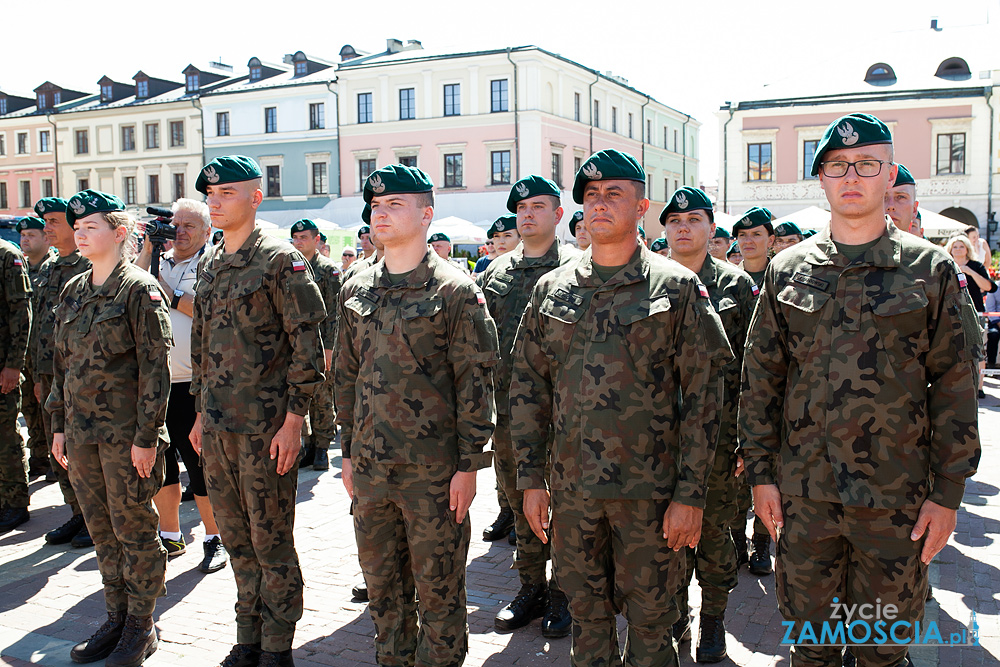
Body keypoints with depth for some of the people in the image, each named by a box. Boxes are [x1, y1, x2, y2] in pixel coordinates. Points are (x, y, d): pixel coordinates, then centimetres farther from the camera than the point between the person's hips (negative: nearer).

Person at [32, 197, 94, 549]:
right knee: (59, 450, 12)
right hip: (50, 373, 8)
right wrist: (38, 374, 17)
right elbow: (39, 324, 20)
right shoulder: (46, 269, 16)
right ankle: (78, 514, 24)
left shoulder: (90, 267, -9)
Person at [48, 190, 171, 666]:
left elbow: (155, 366, -13)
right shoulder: (73, 292, 11)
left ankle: (141, 627, 18)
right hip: (82, 431, 7)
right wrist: (59, 425, 14)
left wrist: (147, 436, -16)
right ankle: (116, 618, 28)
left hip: (126, 433, -7)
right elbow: (62, 363, 17)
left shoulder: (139, 289, -10)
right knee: (101, 530, 14)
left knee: (133, 528, 4)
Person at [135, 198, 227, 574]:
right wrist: (148, 249, -4)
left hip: (192, 384, -6)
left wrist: (172, 295, -13)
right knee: (160, 462, 15)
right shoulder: (157, 263, 14)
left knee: (200, 465, 0)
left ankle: (214, 540, 16)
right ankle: (170, 537, 30)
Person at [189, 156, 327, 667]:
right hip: (216, 425, 7)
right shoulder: (208, 265, 13)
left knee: (271, 541, 3)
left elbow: (307, 346, -12)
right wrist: (201, 413, 18)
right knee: (236, 538, 16)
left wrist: (293, 420, -15)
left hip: (265, 426, -7)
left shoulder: (281, 261, -10)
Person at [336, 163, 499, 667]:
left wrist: (467, 465, -12)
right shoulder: (355, 291, 9)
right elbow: (346, 375, 15)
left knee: (437, 587, 7)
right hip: (370, 466, 5)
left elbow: (476, 382, -9)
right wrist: (348, 452, 12)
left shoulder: (455, 290, -8)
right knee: (382, 584, 17)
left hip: (434, 469, -5)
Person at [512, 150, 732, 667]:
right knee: (586, 615, 15)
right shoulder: (552, 289, 7)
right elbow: (528, 386, 9)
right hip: (570, 488, 3)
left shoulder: (677, 288, -3)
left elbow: (703, 396, -5)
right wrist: (531, 478, 4)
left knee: (649, 621, 10)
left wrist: (691, 494, -9)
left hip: (649, 488, -3)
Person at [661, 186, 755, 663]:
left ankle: (713, 622, 24)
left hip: (717, 431, -2)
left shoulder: (736, 285, 2)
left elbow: (753, 366, -1)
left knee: (714, 530, 8)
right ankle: (674, 614, 27)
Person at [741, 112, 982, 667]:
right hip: (801, 491, 2)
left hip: (896, 496, -1)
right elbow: (760, 377, 6)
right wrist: (761, 472, 2)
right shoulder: (786, 271, 4)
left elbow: (956, 385, -1)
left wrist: (948, 492, -4)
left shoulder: (931, 269, 0)